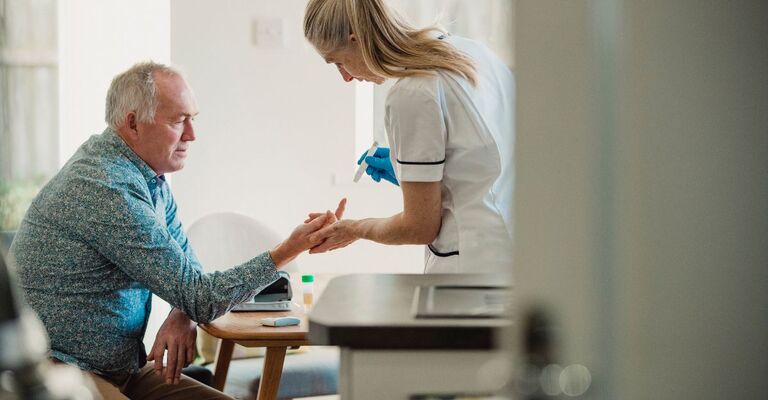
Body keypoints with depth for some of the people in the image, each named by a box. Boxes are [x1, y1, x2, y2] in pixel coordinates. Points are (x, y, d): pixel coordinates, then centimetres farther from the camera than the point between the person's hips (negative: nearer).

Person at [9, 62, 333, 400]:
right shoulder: (108, 190, -23)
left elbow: (186, 263, 15)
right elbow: (199, 298, -21)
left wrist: (182, 315, -8)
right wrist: (288, 251, -19)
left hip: (123, 367, 9)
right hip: (59, 372, -9)